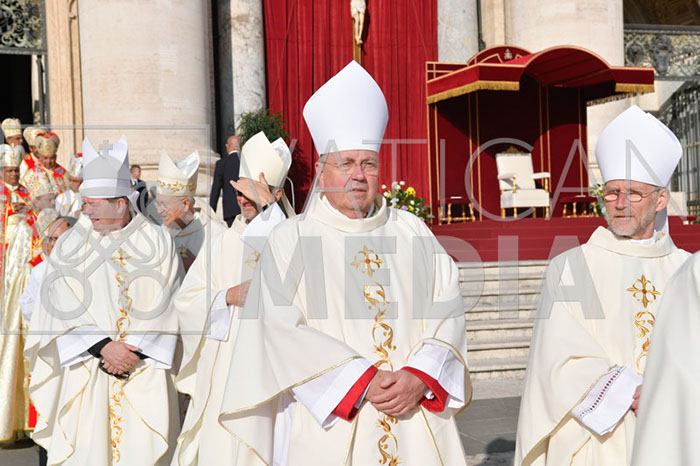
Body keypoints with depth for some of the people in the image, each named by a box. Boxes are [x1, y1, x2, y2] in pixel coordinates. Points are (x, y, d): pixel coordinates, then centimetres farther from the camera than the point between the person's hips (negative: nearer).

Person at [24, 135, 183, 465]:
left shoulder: (158, 243, 3)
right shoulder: (70, 246, 3)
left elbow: (167, 309, -1)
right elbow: (64, 311, -4)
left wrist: (135, 352, -10)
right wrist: (103, 347, -16)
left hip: (146, 374, 0)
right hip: (87, 374, 0)